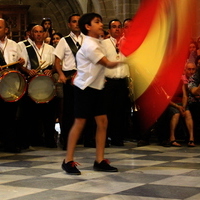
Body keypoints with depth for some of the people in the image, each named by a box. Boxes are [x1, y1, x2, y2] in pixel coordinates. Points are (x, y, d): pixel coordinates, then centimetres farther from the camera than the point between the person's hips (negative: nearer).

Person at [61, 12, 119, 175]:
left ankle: (100, 161, 9)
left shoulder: (97, 43, 13)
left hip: (96, 88, 9)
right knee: (80, 122, -5)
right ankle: (68, 161, 3)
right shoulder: (89, 45, -17)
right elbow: (108, 64, -17)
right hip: (84, 88, -9)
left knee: (102, 121, 4)